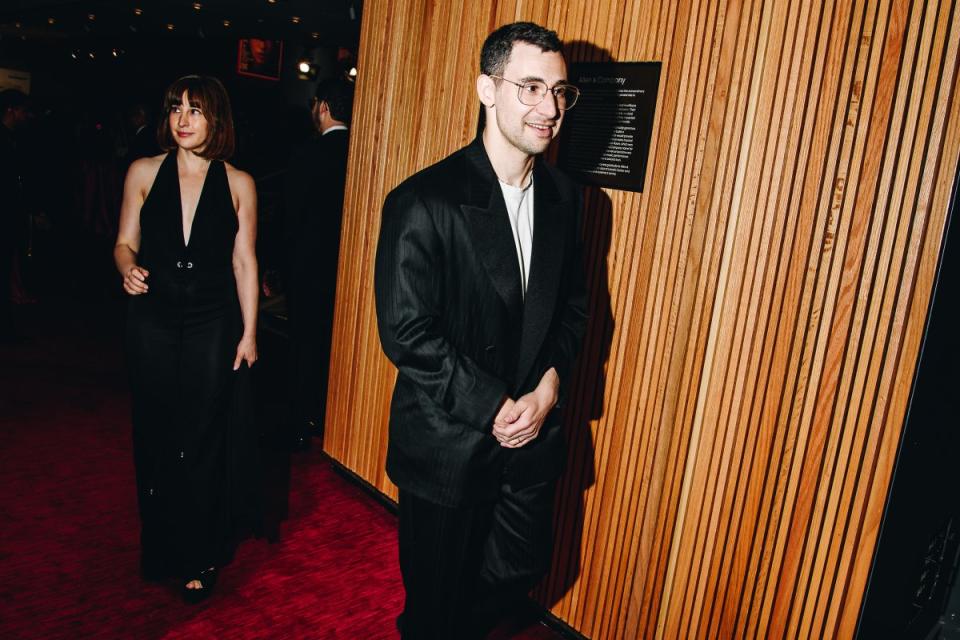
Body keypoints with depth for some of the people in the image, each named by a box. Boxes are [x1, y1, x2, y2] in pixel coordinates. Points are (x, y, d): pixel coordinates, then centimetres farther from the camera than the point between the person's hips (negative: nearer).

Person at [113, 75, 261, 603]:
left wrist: (249, 332, -2)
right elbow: (125, 243, 7)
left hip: (213, 326, -1)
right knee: (157, 438, 12)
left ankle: (200, 557, 24)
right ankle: (161, 548, 33)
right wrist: (128, 270, -16)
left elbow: (244, 263, 0)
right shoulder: (144, 173, 2)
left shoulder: (238, 184, -1)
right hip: (153, 324, 2)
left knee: (204, 444, 5)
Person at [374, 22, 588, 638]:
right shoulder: (425, 201, -18)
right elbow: (406, 332, -19)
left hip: (531, 434, 6)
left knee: (523, 566, 22)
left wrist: (549, 386, -7)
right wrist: (493, 408, -18)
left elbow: (573, 303, 9)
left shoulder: (564, 196, 2)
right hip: (448, 442, -5)